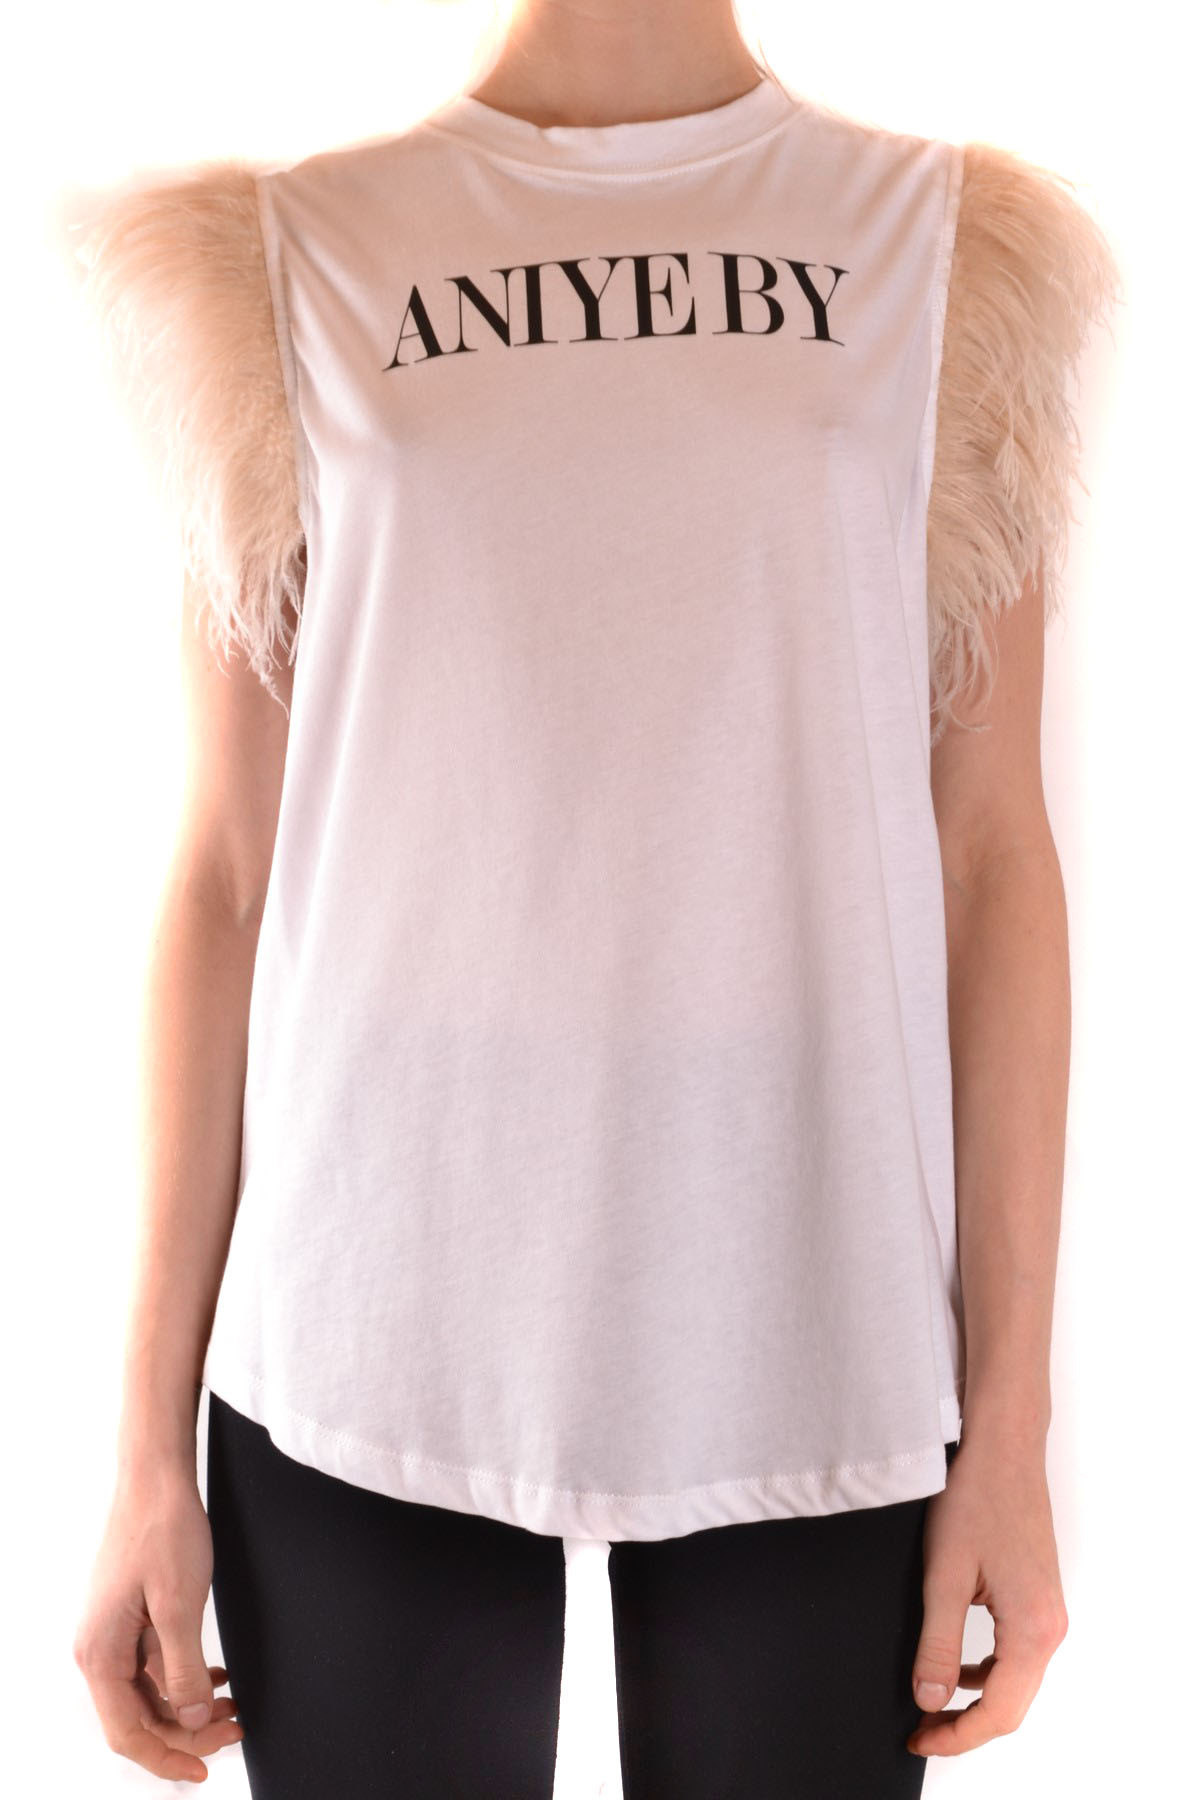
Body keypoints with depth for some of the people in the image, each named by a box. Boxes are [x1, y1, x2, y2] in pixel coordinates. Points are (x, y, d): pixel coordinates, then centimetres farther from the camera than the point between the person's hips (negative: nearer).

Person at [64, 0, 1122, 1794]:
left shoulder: (951, 253, 6)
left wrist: (1010, 1423, 0)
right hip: (377, 1316, 0)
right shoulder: (300, 256, 5)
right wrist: (153, 1441, 1)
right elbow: (229, 872, 3)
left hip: (809, 1327, 1)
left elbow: (993, 858, 3)